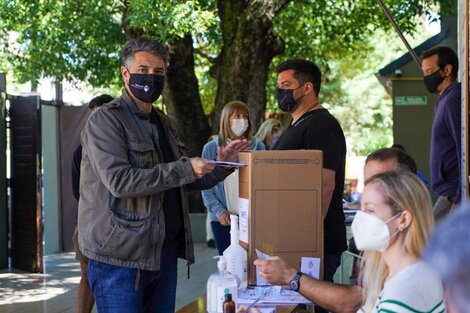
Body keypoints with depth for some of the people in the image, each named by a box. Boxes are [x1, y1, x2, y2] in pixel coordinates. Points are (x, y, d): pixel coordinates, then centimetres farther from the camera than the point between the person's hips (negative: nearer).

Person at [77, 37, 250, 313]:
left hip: (165, 252, 8)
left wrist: (221, 166, 10)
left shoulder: (163, 123, 18)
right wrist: (184, 169, -21)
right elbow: (119, 180, -21)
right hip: (121, 256, -8)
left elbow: (180, 183, 25)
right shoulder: (106, 120, -8)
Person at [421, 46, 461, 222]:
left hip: (454, 195, -10)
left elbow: (464, 150, -21)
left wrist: (460, 201, -22)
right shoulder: (445, 100, 18)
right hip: (449, 194, 10)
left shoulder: (453, 101, -15)